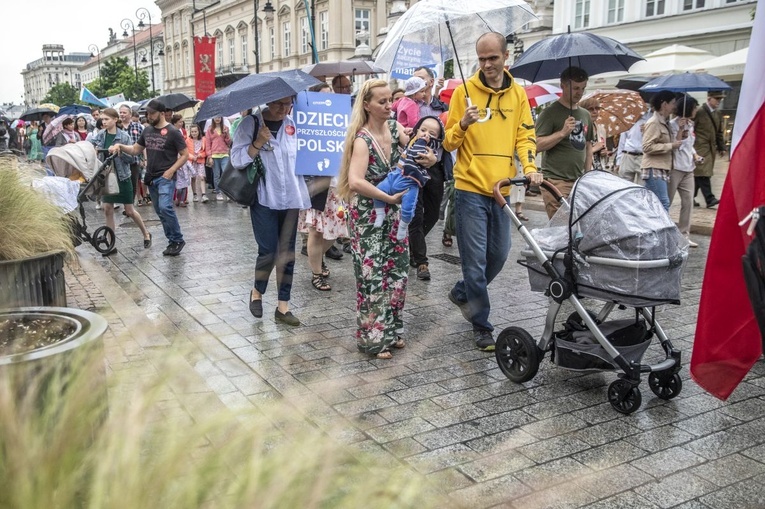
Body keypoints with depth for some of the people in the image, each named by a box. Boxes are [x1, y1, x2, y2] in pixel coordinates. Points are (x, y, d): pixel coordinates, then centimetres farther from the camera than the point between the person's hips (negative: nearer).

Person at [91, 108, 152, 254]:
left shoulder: (124, 136, -9)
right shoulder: (100, 135, 2)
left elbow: (130, 158, -9)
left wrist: (120, 152, -25)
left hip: (122, 177, -4)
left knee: (130, 211, 4)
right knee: (107, 210, 4)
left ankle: (146, 234, 26)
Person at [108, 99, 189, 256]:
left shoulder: (172, 132, -7)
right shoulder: (147, 130, 11)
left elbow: (185, 155, -7)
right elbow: (135, 150, 18)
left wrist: (171, 170, -16)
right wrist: (120, 146, 0)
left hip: (165, 178, -7)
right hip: (151, 177, 7)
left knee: (165, 207, -23)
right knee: (160, 212, 9)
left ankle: (178, 240, -11)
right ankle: (172, 241, 17)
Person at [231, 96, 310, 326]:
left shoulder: (294, 124, 7)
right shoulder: (251, 123, -3)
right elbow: (236, 160, -9)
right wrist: (258, 143, -19)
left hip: (291, 198, 4)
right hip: (264, 199, -4)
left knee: (287, 253, 6)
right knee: (268, 251, -3)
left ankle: (283, 306, 16)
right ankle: (257, 292, 26)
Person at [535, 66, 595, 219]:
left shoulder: (585, 114, 18)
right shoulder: (550, 113, -3)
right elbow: (538, 145, -10)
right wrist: (562, 133, -20)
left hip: (579, 181, 6)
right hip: (556, 181, -6)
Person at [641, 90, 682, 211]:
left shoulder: (664, 122, 18)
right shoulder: (654, 123, -11)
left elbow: (671, 143, 18)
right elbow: (647, 147, -19)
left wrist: (681, 130, 7)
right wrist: (671, 146, -15)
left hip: (661, 169, 9)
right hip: (653, 170, -9)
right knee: (663, 204, -15)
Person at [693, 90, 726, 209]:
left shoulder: (718, 113, 15)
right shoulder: (699, 112, -9)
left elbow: (719, 132, 21)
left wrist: (721, 147, 17)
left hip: (711, 148, 7)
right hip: (700, 147, -7)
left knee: (698, 174, 10)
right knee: (703, 173, -12)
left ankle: (691, 197, 17)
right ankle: (709, 199, -16)